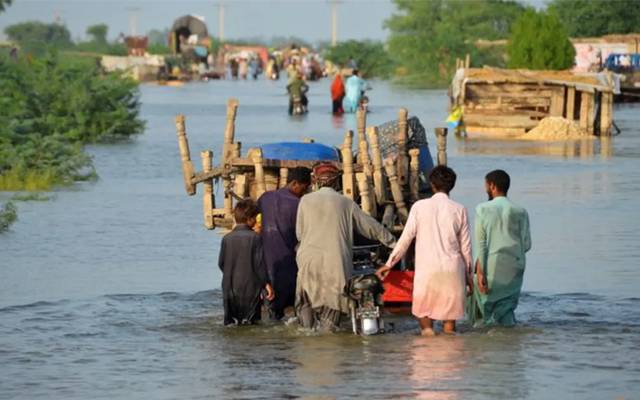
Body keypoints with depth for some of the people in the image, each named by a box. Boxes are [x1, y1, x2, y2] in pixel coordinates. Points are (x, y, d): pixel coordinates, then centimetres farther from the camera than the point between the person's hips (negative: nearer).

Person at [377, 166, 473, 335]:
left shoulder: (420, 207, -2)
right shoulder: (459, 210, 1)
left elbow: (406, 238, 0)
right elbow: (465, 247, 5)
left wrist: (389, 264, 11)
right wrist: (468, 276, 16)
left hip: (426, 270, -1)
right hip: (452, 271, 1)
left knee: (423, 313, 10)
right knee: (449, 320, 5)